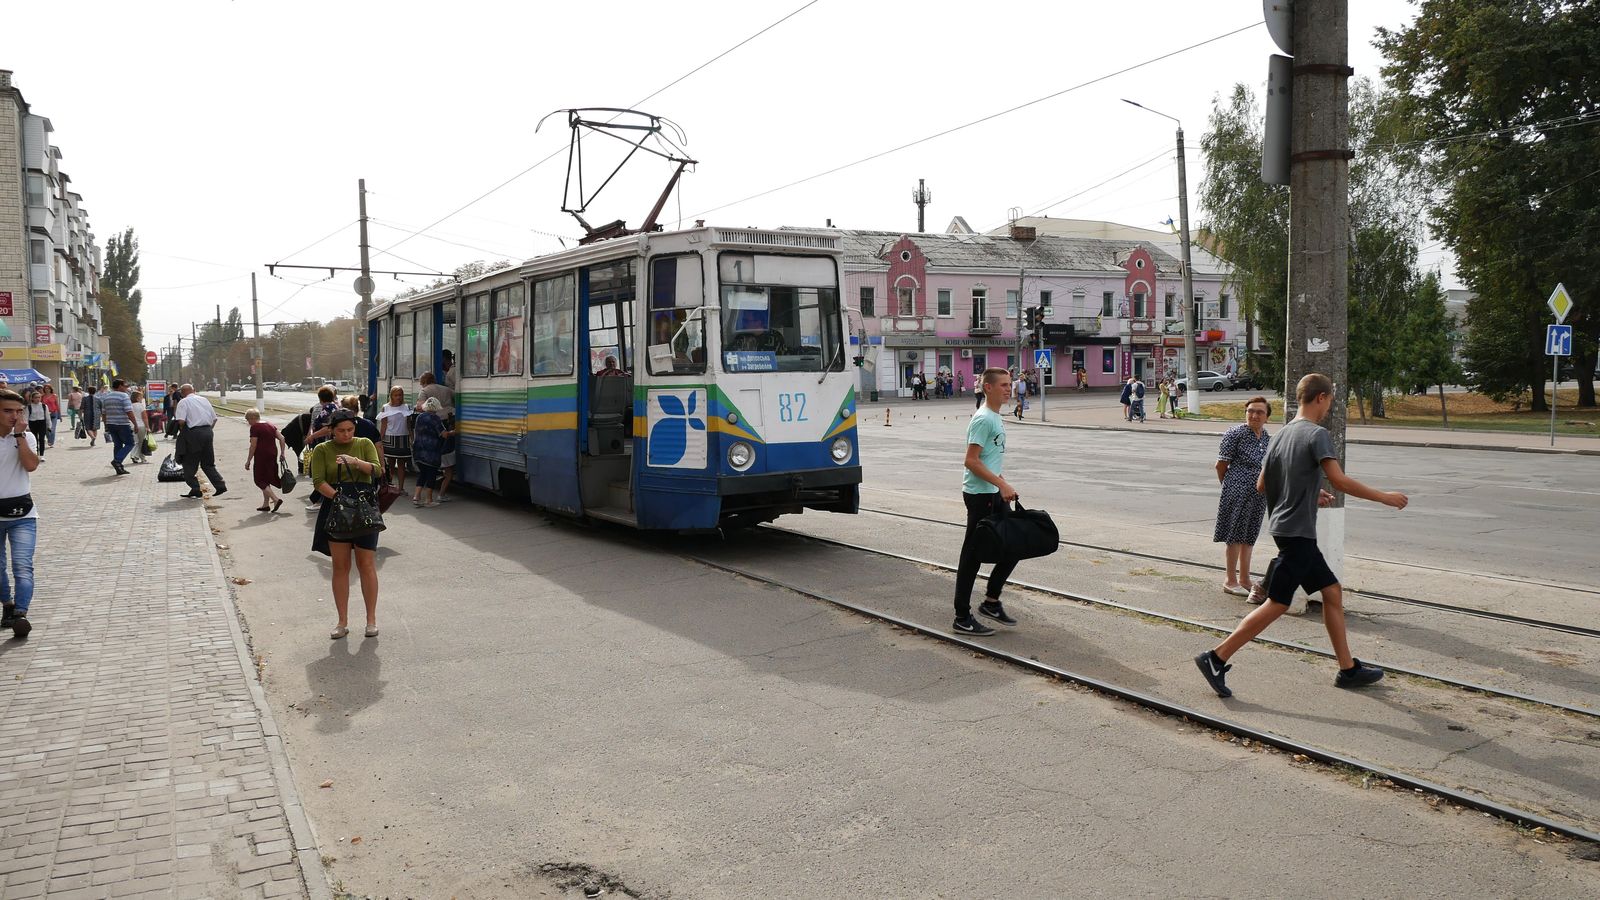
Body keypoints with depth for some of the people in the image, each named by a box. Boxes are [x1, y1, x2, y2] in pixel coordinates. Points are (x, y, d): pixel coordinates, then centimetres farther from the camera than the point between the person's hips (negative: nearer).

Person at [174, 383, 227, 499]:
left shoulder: (183, 402, -4)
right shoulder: (204, 400, 14)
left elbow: (181, 421, -15)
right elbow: (214, 418, 14)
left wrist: (182, 432, 1)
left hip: (193, 433, -6)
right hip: (208, 432, 6)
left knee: (189, 464, 6)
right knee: (208, 463, 16)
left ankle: (195, 490, 4)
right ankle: (220, 486, 7)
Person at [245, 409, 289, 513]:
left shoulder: (254, 428, -11)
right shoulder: (270, 425, 11)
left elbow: (253, 446, -13)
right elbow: (281, 438, 9)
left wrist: (248, 461, -7)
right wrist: (282, 453, 13)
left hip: (261, 456, -8)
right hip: (273, 454, 8)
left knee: (260, 480, 0)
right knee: (266, 480, 16)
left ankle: (276, 499, -14)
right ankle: (266, 504, 18)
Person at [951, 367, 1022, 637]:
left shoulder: (996, 418, 15)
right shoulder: (983, 419, -16)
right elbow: (971, 461, -21)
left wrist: (1002, 485, 21)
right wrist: (1003, 485, -22)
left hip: (996, 495, 10)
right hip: (980, 495, -10)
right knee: (973, 556, -4)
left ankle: (991, 602, 23)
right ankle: (962, 619, 2)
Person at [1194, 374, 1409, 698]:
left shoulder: (1282, 434, 12)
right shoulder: (1317, 434, -12)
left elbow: (1261, 485, 15)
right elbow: (1340, 481, -21)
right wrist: (1384, 497, -10)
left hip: (1284, 527, 9)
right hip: (1297, 532, -9)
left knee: (1332, 591, 14)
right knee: (1277, 604, -7)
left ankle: (1348, 669, 19)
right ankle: (1216, 659, -7)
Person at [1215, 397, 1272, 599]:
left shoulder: (1267, 437, 9)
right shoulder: (1235, 434, -12)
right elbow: (1221, 465, -7)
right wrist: (1229, 486, 5)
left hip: (1259, 494, 7)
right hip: (1238, 491, -7)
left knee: (1249, 536, 14)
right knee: (1236, 536, 1)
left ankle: (1244, 579, 25)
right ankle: (1231, 581, 11)